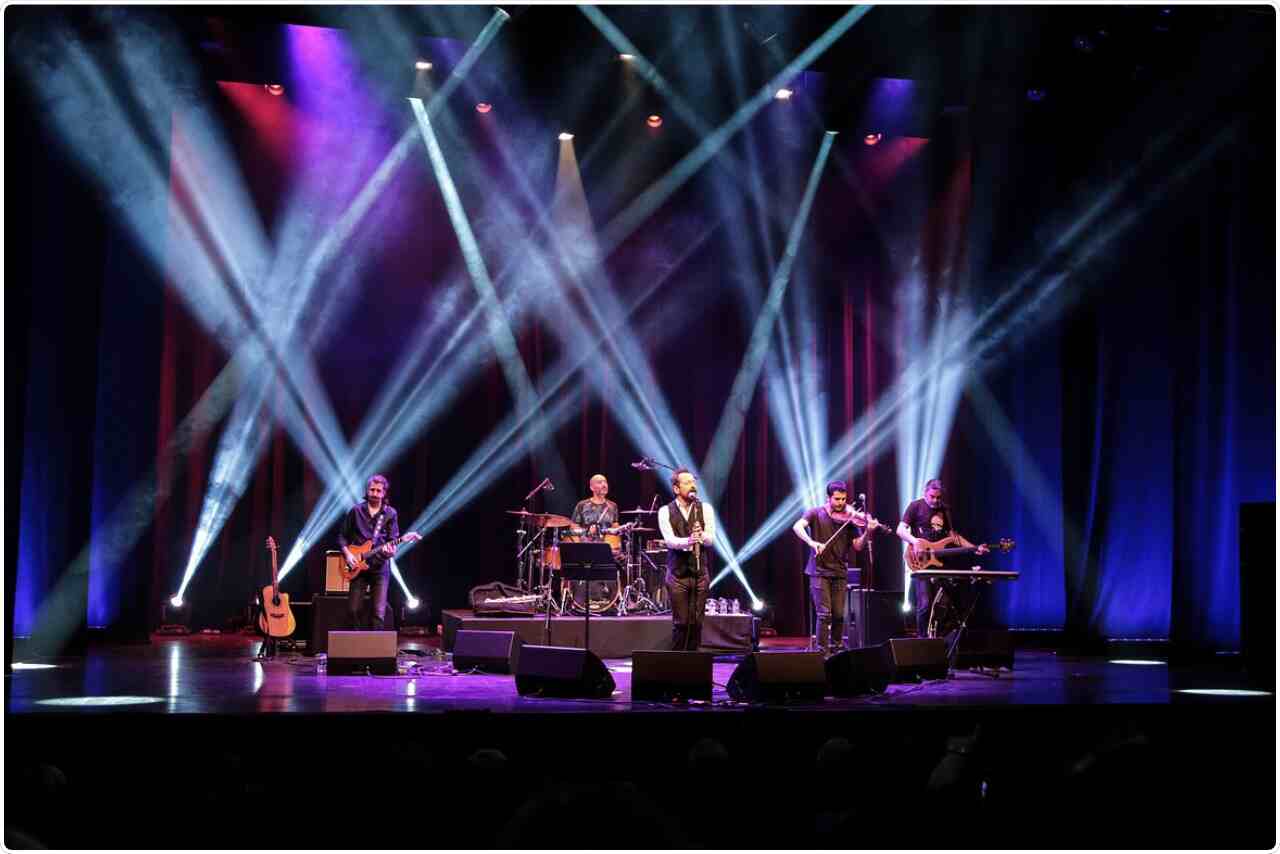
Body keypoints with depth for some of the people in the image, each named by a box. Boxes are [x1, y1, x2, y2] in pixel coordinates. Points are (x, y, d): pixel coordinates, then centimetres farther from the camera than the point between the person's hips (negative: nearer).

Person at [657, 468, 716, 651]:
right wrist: (688, 540, -34)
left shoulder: (705, 508, 4)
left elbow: (711, 540, -5)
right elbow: (670, 540, -14)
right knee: (680, 622, -2)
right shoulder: (666, 511, -1)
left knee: (697, 622, 3)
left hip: (700, 572, 2)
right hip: (677, 572, -2)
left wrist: (701, 536, -28)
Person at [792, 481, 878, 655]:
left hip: (840, 572, 3)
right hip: (819, 571, -3)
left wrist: (867, 532, -20)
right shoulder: (816, 514, 0)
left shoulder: (849, 519, 5)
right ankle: (822, 652, -3)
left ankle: (836, 648, 23)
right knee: (824, 613, -10)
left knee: (838, 614, 5)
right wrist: (811, 542, -32)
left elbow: (858, 546, -1)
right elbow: (797, 526, -16)